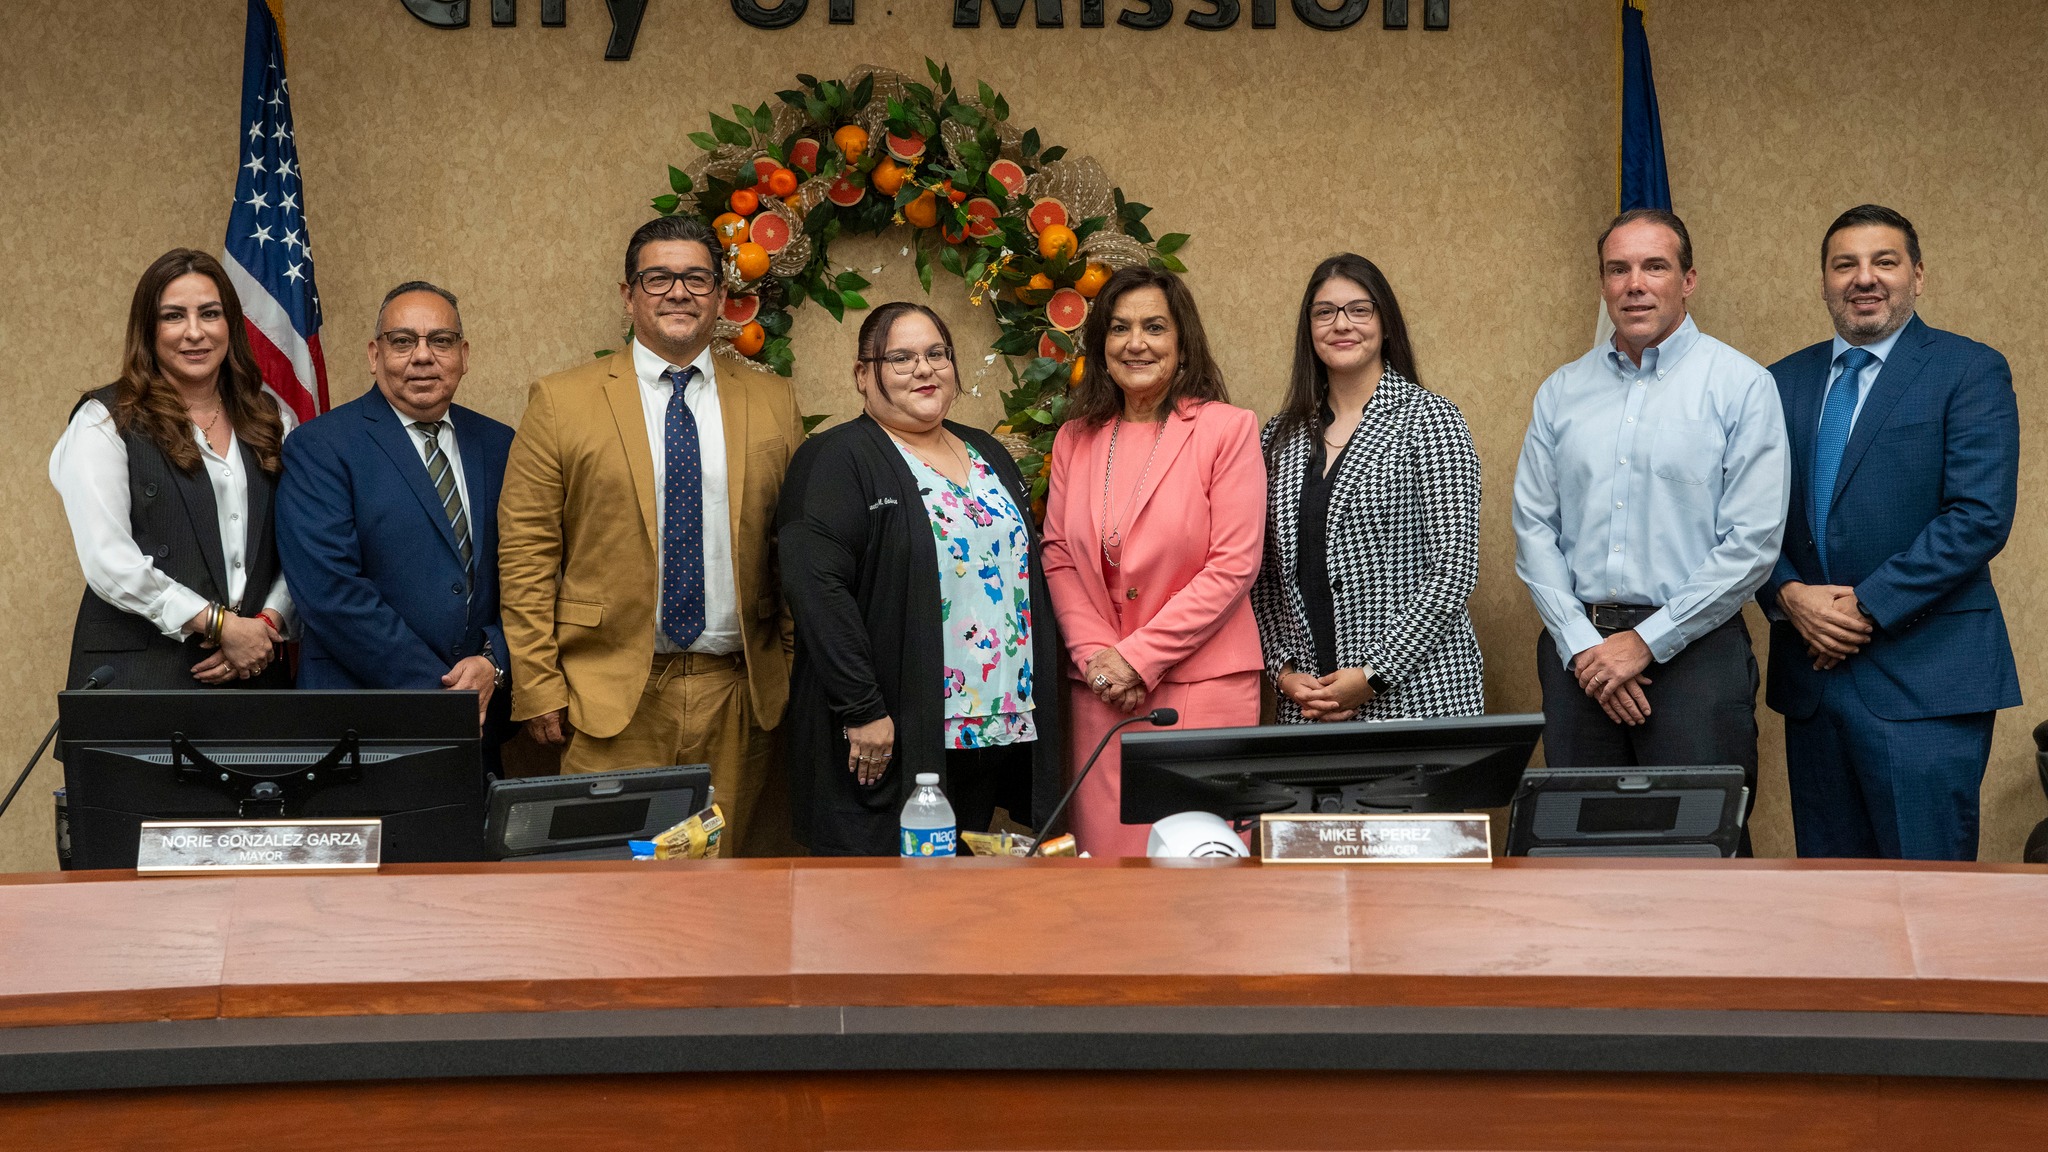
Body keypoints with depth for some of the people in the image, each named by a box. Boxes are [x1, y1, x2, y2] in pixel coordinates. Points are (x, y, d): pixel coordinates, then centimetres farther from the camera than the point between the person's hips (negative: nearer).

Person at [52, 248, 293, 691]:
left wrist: (269, 622, -8)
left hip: (254, 668, 4)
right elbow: (108, 561, -11)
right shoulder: (105, 421, -1)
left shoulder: (272, 420, 13)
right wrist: (220, 625, -14)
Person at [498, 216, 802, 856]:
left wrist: (798, 668, 5)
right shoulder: (562, 401, 2)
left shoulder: (773, 403, 10)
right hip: (611, 692, -2)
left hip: (734, 690, 2)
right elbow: (525, 553, -1)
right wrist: (538, 685, -6)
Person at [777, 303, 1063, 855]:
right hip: (886, 741, -6)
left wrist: (1041, 700, 14)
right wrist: (862, 710, -21)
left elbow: (1028, 573, 22)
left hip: (999, 734, 7)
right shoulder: (836, 460, -6)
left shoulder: (988, 455, 17)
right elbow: (815, 585, -17)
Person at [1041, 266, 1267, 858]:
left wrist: (1140, 658, -11)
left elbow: (1233, 566, -8)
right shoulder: (1075, 439, 11)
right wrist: (1095, 654, -5)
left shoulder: (1227, 429, -3)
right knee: (1106, 848, 3)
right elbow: (1058, 559, 10)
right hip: (1101, 688, 4)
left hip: (1202, 683, -4)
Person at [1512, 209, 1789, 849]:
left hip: (1692, 648, -4)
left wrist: (1646, 642, -10)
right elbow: (1534, 528, 8)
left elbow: (1752, 542, -7)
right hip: (1577, 649, 4)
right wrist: (1580, 645, -4)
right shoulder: (1562, 393, 11)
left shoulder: (1741, 386, -1)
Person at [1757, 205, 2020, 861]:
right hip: (1812, 671, 5)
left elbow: (1980, 516, -12)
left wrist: (1868, 606, -15)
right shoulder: (1785, 382, 14)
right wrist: (1788, 596, -8)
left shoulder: (1970, 372, -2)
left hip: (1923, 679, -5)